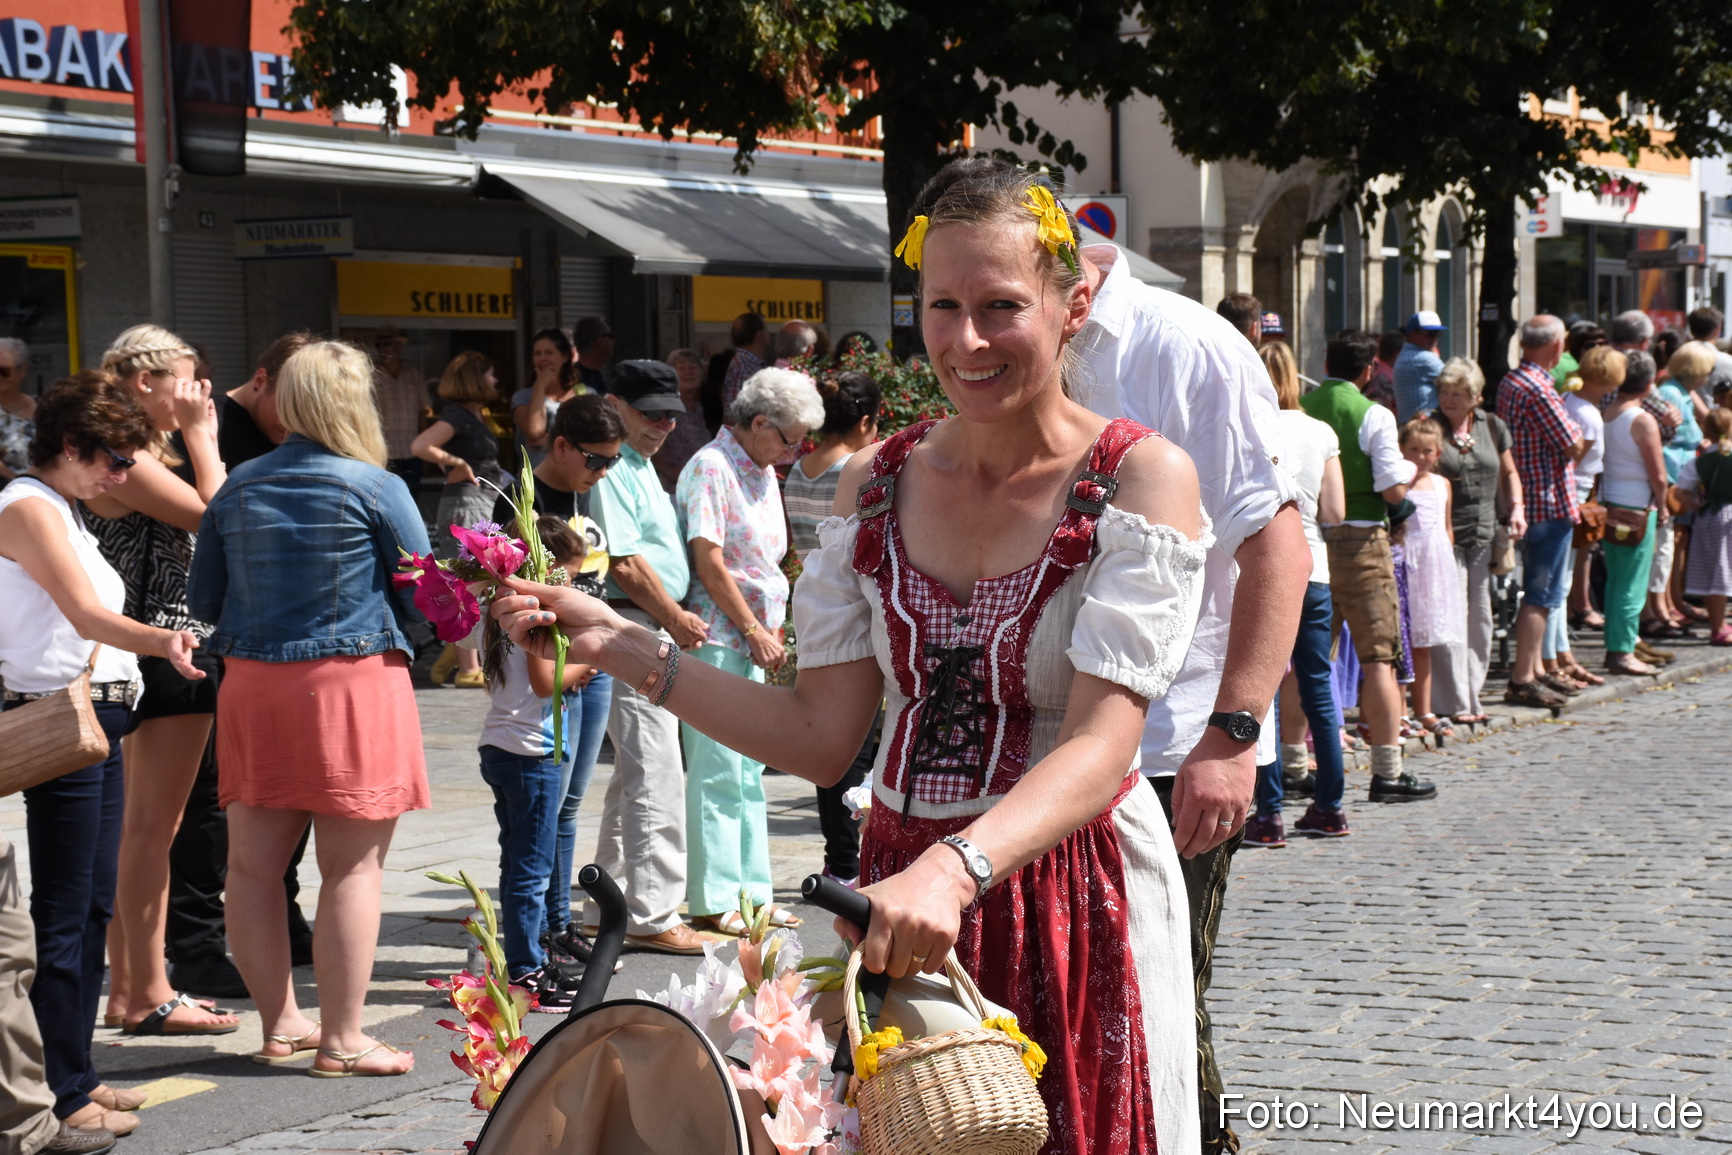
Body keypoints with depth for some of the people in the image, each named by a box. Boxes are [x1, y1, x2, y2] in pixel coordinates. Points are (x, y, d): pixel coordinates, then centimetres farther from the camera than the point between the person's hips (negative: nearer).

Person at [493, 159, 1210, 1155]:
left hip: (1077, 914, -4)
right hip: (902, 900, 4)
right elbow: (823, 736, 4)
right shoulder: (878, 482, 6)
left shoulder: (1143, 476, -10)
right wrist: (624, 649, -3)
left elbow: (1102, 743, -20)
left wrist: (955, 869, -37)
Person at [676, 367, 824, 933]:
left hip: (750, 641, 9)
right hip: (715, 637, -9)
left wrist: (771, 631, 10)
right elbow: (710, 562, -18)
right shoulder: (711, 467, -13)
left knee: (749, 771, 11)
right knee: (718, 772, -7)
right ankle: (712, 902, -3)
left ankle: (750, 891, 16)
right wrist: (754, 630, -12)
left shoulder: (763, 473, 16)